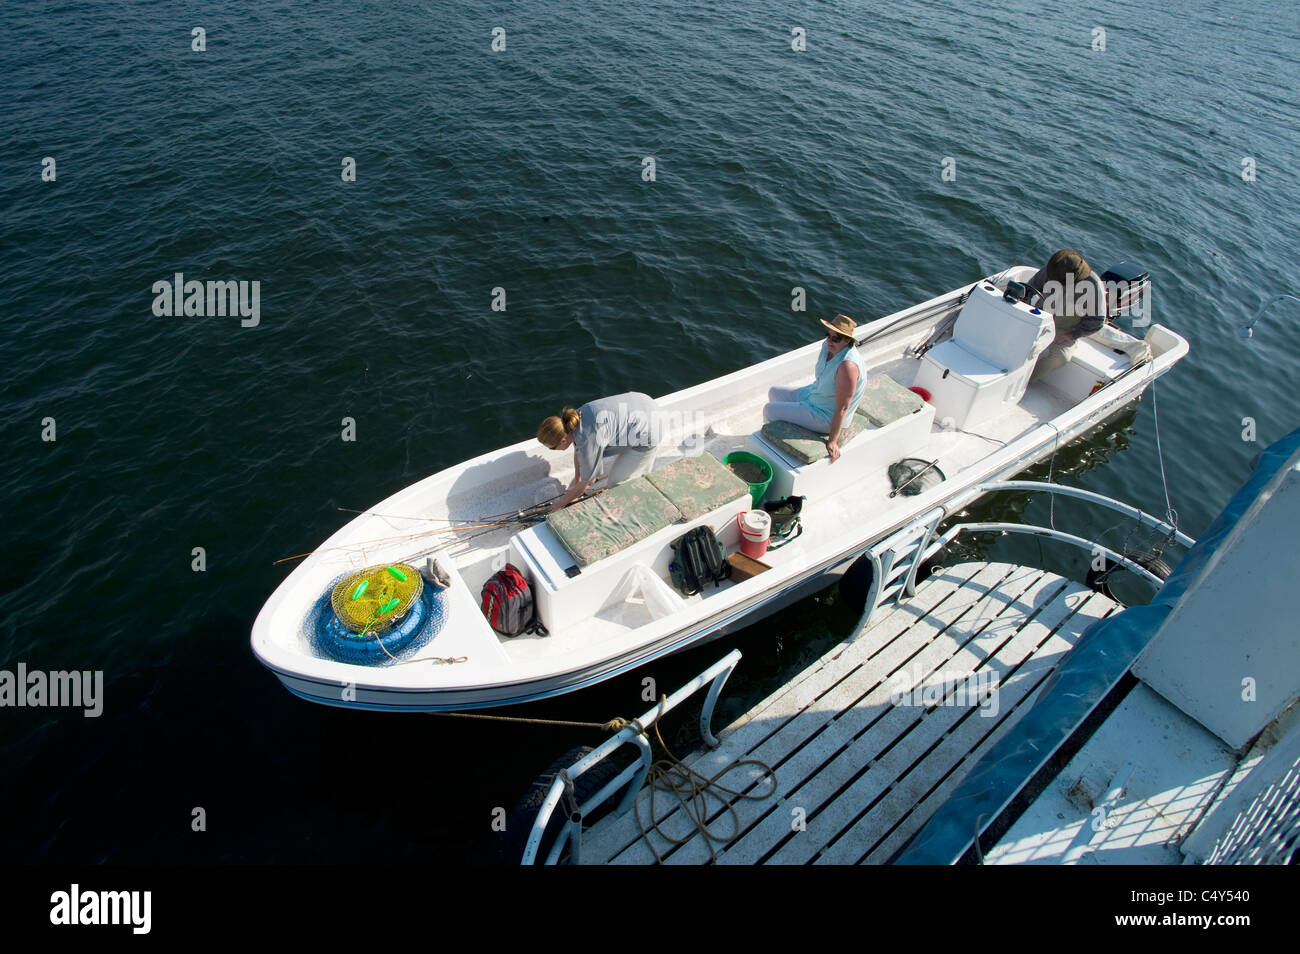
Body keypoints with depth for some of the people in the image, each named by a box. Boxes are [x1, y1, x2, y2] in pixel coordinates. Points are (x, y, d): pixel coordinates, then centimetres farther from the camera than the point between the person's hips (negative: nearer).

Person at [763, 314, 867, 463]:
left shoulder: (848, 366, -35)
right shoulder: (827, 346, -8)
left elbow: (842, 408, -30)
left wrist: (833, 441, -26)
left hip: (827, 416, -9)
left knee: (769, 410, -9)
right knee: (773, 393, 20)